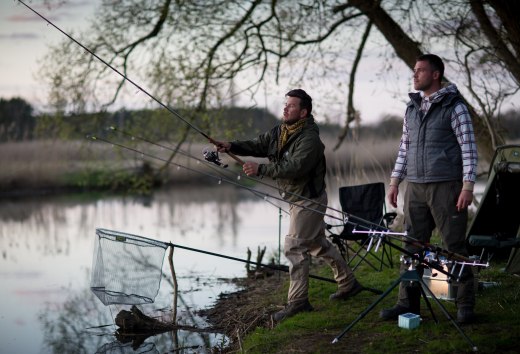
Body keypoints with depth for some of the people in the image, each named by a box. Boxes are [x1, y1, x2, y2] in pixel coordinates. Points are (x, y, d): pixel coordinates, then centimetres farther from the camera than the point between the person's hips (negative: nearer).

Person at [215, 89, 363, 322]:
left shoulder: (310, 138, -23)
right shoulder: (279, 132, 6)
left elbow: (295, 167, -33)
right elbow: (258, 145, 1)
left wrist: (261, 169, -37)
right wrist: (231, 147, -16)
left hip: (309, 200, -10)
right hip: (296, 198, 10)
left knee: (294, 247, -10)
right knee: (318, 244, 19)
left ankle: (298, 301, -5)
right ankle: (348, 283, 32)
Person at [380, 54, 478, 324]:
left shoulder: (454, 107, -5)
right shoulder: (411, 109, 14)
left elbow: (469, 148, -8)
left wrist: (468, 187, -15)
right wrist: (394, 182, 13)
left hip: (446, 187, -6)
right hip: (415, 188, 6)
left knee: (454, 246, -2)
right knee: (412, 247, 5)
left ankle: (465, 305, 5)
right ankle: (407, 303, 10)